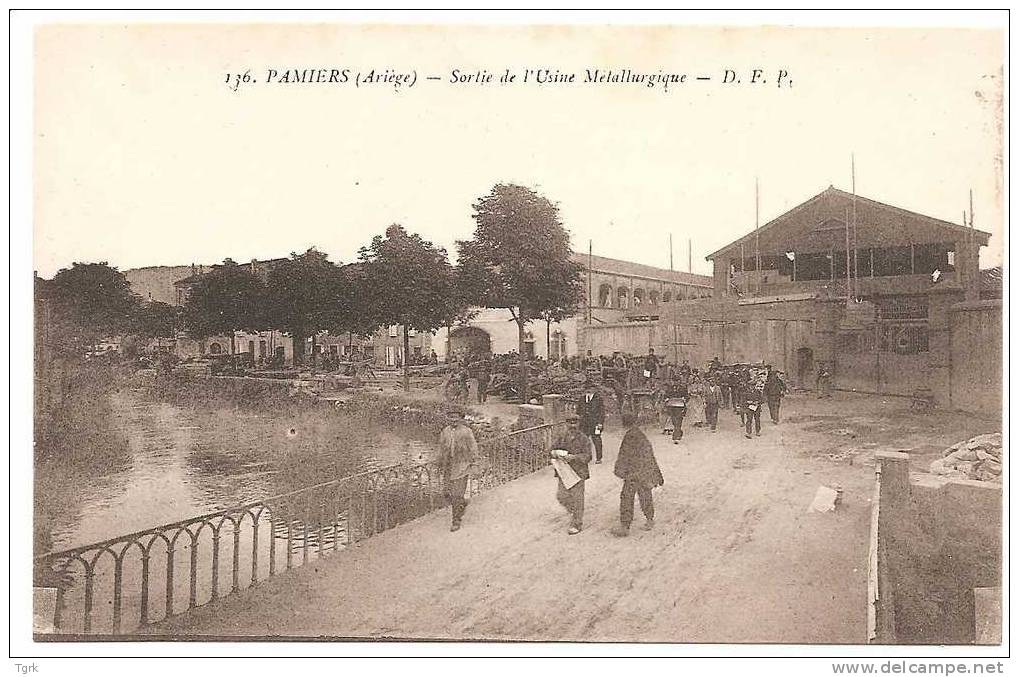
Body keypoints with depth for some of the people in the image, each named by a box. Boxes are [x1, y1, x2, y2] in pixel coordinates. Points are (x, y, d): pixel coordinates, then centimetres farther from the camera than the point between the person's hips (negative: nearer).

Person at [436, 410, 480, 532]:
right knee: (447, 492, 4)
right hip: (447, 468, 5)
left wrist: (473, 460, -7)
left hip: (461, 467, -4)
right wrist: (440, 466, 19)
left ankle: (456, 521, 4)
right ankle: (462, 504, 33)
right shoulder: (444, 432, 9)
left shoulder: (466, 432, -3)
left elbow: (473, 447, 2)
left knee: (458, 495, -6)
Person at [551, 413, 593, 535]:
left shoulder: (584, 439, -8)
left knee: (577, 498, 0)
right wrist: (557, 453, -9)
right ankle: (574, 511, 35)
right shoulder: (562, 437, 6)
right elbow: (553, 449, 15)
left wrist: (573, 457, -25)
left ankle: (576, 524, 13)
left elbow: (587, 456, -14)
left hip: (578, 472, -5)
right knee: (561, 496, 7)